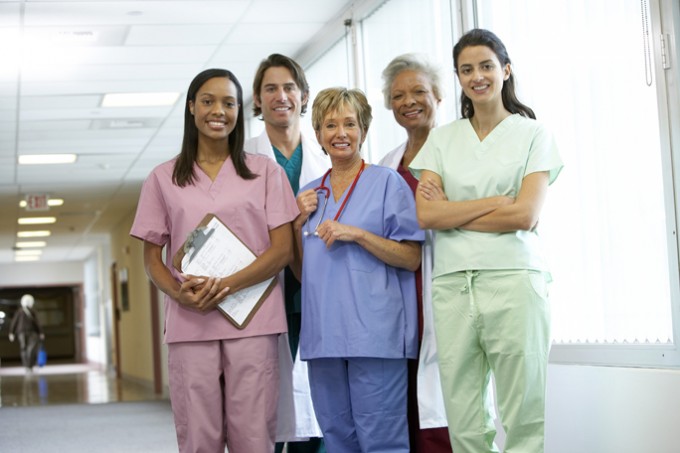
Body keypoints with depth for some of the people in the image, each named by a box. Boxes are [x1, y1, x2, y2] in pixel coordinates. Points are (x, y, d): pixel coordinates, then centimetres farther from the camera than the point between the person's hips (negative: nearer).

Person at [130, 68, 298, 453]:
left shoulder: (265, 171, 9)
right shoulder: (164, 179, 12)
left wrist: (226, 285, -12)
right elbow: (152, 258, 11)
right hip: (190, 326, 1)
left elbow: (283, 249, 2)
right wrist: (180, 294, -11)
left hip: (253, 323, -1)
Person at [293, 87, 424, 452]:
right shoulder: (309, 194, 17)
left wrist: (358, 234, -15)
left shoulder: (387, 182, 1)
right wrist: (300, 222, 4)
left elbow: (412, 258, -4)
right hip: (323, 335, 6)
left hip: (374, 334, -5)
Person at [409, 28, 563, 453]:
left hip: (513, 279, -3)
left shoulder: (533, 133, 8)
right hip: (453, 284, 3)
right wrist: (494, 202, -5)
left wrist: (451, 212, -2)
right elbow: (426, 215, 1)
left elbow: (525, 215, -6)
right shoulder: (442, 138, 15)